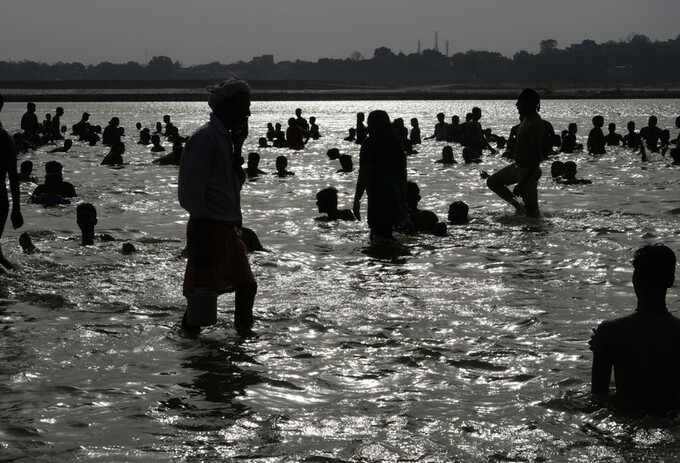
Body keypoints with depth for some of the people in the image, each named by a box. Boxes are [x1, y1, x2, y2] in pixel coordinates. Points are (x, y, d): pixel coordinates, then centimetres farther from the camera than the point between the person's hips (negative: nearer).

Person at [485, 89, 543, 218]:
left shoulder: (534, 125, -25)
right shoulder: (527, 120, 6)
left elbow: (536, 157, -28)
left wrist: (522, 183, -28)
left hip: (528, 171, -10)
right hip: (518, 167, 10)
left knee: (532, 211, -4)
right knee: (492, 182, 20)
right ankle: (518, 207, 21)